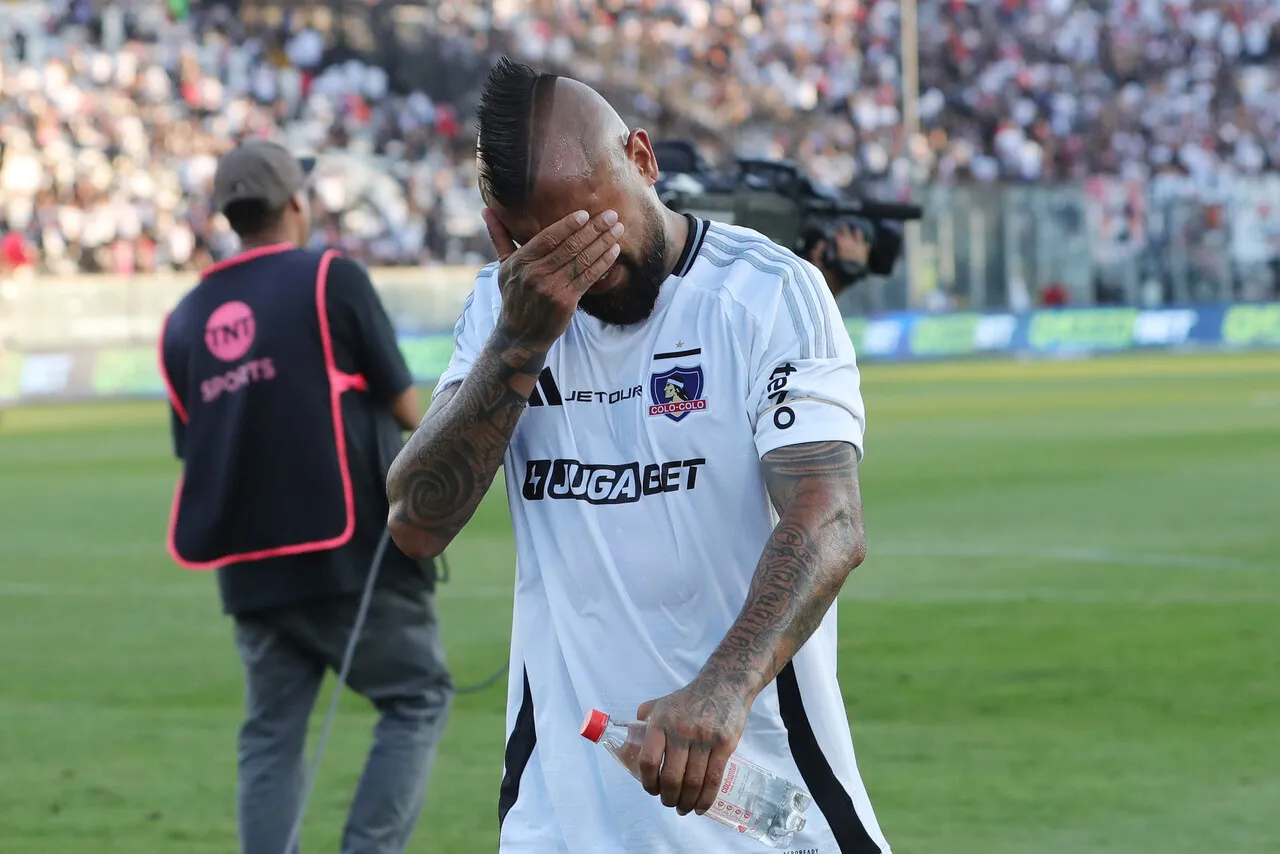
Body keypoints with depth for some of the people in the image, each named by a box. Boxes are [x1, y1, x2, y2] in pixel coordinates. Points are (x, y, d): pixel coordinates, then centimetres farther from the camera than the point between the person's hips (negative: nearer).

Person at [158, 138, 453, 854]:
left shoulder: (186, 320, 9)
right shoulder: (331, 278, -6)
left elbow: (194, 444, 11)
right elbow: (403, 406, -5)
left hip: (249, 567, 5)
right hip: (352, 550, -5)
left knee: (271, 736, 11)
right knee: (417, 699, 6)